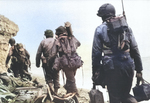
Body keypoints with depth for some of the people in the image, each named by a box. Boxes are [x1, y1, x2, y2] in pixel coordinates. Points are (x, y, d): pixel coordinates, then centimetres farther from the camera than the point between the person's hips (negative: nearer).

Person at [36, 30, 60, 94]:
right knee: (56, 77, 11)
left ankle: (50, 86, -13)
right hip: (55, 62, 1)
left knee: (48, 77, 9)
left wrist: (37, 63, 7)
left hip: (46, 63, 0)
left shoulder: (43, 42, 5)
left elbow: (38, 54, 2)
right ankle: (56, 91, 13)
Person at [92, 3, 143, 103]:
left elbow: (96, 53, -2)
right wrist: (139, 69, 13)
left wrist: (94, 73, 5)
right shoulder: (126, 26, 12)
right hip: (128, 67, 4)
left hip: (111, 68, -4)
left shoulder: (100, 29, 2)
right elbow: (135, 49, 10)